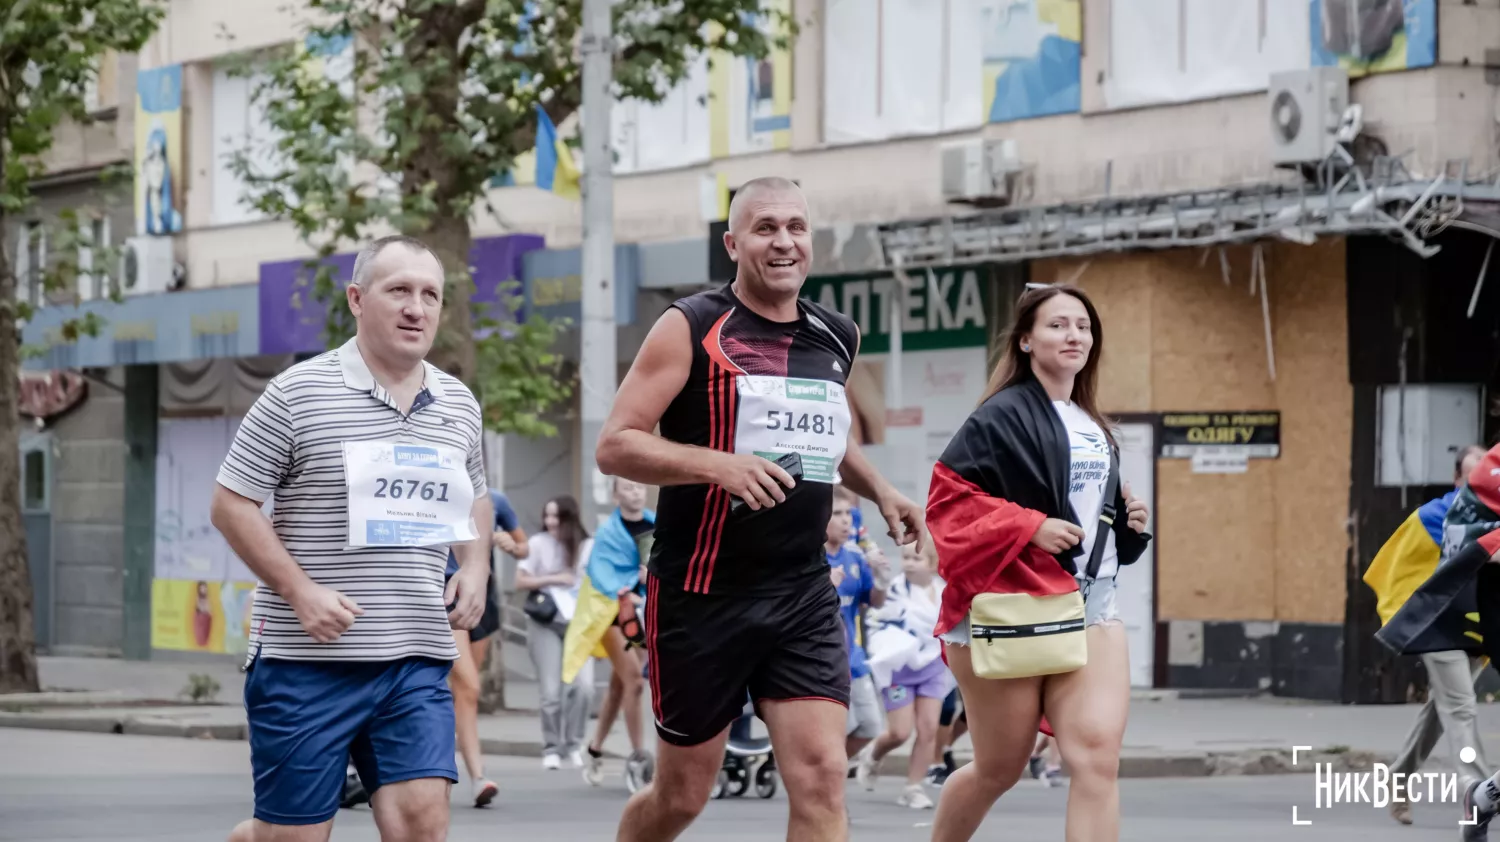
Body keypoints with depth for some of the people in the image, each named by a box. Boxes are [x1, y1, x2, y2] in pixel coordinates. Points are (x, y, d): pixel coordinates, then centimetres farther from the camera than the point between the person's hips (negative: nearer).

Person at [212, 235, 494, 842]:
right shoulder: (298, 393, -4)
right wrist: (301, 591, -14)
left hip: (418, 661, 4)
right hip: (308, 661, -4)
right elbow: (230, 504, -4)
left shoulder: (458, 405, 13)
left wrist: (475, 567, 9)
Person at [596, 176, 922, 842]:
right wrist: (719, 465, -26)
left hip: (804, 594, 4)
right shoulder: (691, 329, -7)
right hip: (703, 594, -4)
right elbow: (614, 446, -13)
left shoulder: (836, 337, 10)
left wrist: (880, 491, 16)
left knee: (821, 777, -12)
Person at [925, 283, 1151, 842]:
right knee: (999, 769, 8)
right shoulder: (1003, 416, -8)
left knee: (1098, 754, -15)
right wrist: (1029, 526, -21)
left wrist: (1127, 524, 9)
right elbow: (947, 500, -14)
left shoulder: (1092, 426, 17)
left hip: (1090, 609, 6)